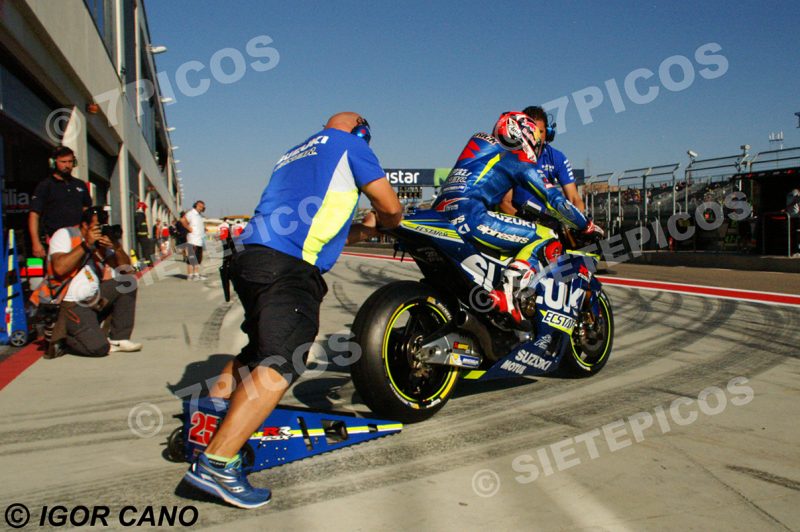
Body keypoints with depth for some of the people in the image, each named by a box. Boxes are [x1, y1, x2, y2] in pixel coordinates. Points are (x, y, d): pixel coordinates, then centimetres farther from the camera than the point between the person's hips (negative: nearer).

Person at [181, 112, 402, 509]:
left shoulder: (296, 154, 33)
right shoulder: (349, 142, 11)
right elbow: (390, 208, 7)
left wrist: (364, 230, 36)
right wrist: (386, 221, 30)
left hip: (253, 254, 9)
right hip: (290, 265, -9)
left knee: (260, 349, 24)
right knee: (282, 362, -17)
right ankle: (216, 463, -23)